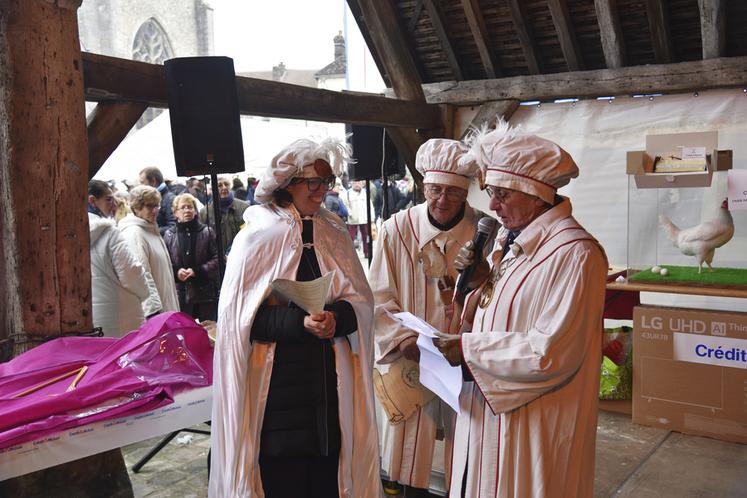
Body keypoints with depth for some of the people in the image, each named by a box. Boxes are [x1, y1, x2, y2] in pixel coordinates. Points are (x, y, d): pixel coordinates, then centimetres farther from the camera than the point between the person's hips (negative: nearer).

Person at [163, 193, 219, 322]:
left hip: (205, 293, -1)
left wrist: (197, 271, -13)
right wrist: (176, 272, -13)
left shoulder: (207, 232, 2)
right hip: (180, 293, 1)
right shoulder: (169, 235, 5)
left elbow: (217, 258, -3)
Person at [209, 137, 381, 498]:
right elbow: (242, 315, -9)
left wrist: (336, 318, -16)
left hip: (330, 377, 4)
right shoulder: (258, 236, -5)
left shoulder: (334, 234, 9)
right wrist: (300, 322, -22)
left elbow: (360, 300, 5)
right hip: (278, 378, -4)